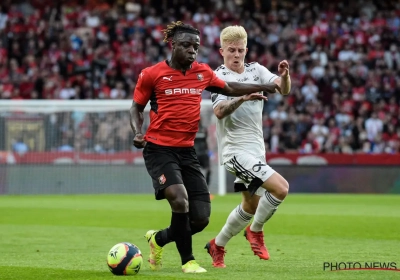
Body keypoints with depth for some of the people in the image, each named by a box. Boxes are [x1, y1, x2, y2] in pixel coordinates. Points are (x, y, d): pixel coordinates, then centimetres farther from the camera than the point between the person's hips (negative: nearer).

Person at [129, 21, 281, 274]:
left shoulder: (203, 72, 8)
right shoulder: (152, 74, -4)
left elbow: (229, 88, 26)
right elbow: (137, 107, 6)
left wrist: (263, 87, 23)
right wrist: (137, 132, -12)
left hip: (187, 151, 5)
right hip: (159, 148, -5)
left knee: (201, 218, 0)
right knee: (180, 199, -27)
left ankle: (159, 239, 29)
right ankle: (188, 261, -9)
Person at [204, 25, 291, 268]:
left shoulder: (256, 70, 8)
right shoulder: (220, 76, -8)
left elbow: (284, 89, -5)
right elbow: (219, 111, -24)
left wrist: (284, 75, -27)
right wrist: (243, 98, -39)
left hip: (256, 148, 7)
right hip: (235, 150, -7)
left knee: (251, 206, 17)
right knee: (280, 187, -21)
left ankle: (218, 246, 33)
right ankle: (256, 231, 1)